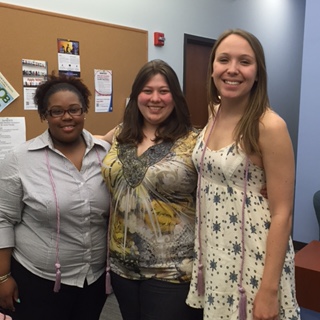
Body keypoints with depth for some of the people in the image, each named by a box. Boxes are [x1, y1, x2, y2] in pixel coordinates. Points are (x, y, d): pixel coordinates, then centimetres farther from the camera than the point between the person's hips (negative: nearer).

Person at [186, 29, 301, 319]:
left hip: (252, 259, -6)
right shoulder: (216, 114, 2)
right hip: (212, 254, 6)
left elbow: (282, 214, -17)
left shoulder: (269, 126, -18)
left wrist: (269, 290, -18)